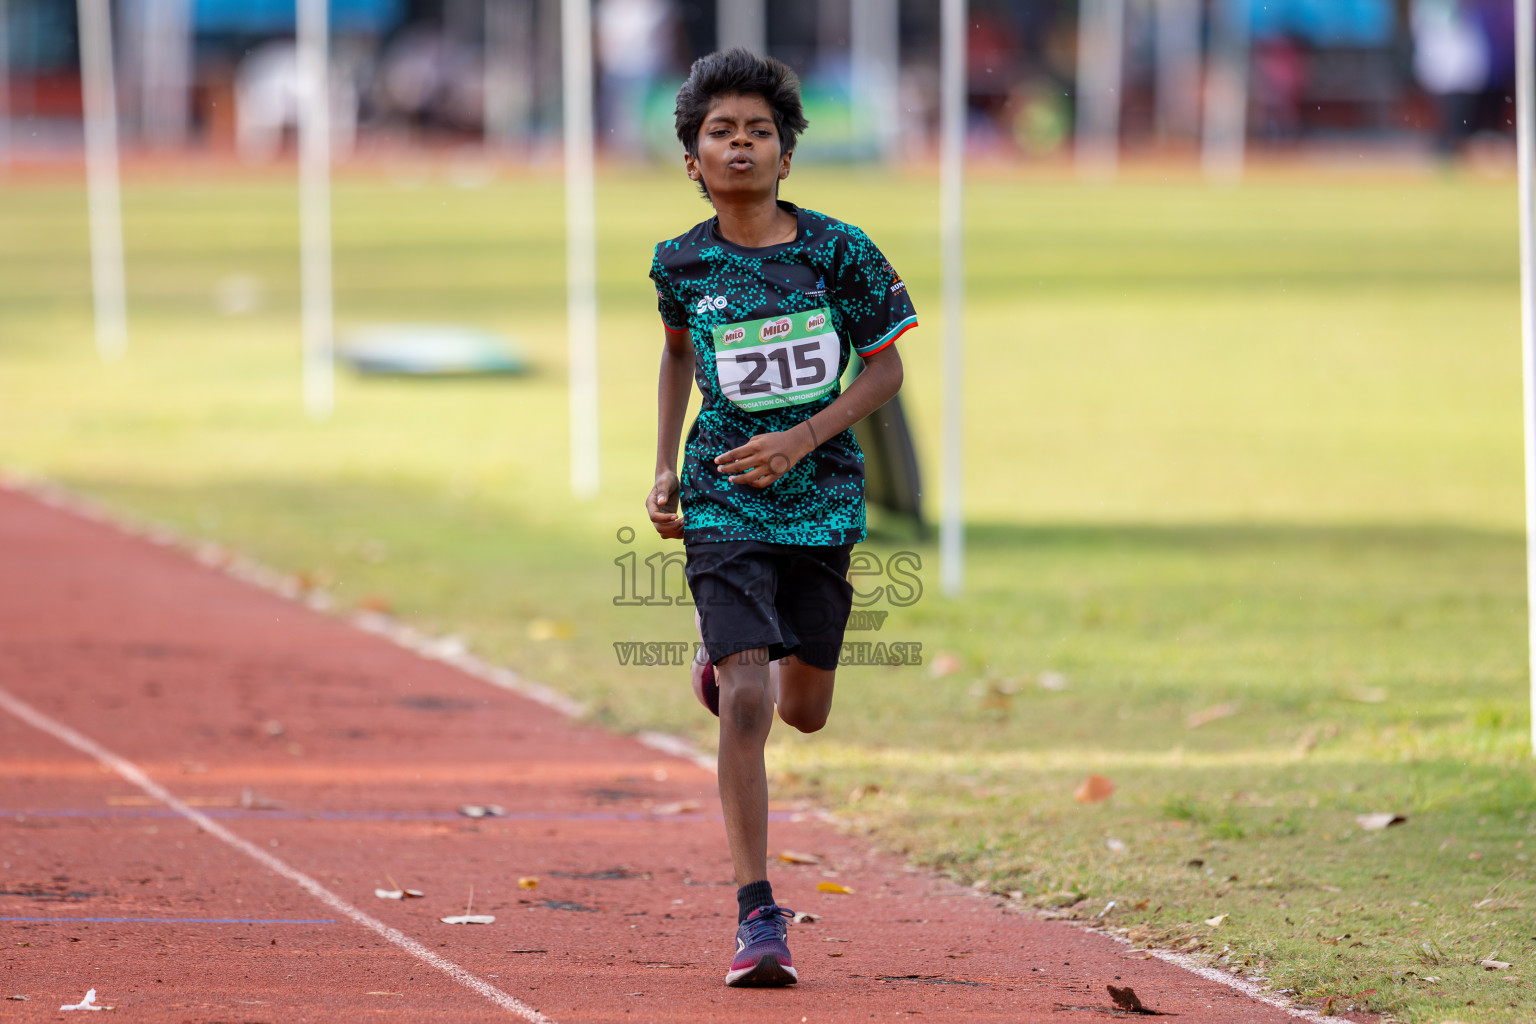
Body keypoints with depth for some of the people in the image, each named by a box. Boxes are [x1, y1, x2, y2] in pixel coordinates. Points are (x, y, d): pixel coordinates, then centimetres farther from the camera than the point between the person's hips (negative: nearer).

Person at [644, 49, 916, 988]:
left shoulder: (838, 252, -8)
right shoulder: (683, 263, -2)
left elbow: (887, 370, -1)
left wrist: (802, 440, -14)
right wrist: (665, 471, 13)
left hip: (820, 498, 1)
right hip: (723, 506, -1)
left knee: (803, 712, 11)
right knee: (746, 703, -15)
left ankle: (725, 660, 48)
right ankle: (759, 914, -10)